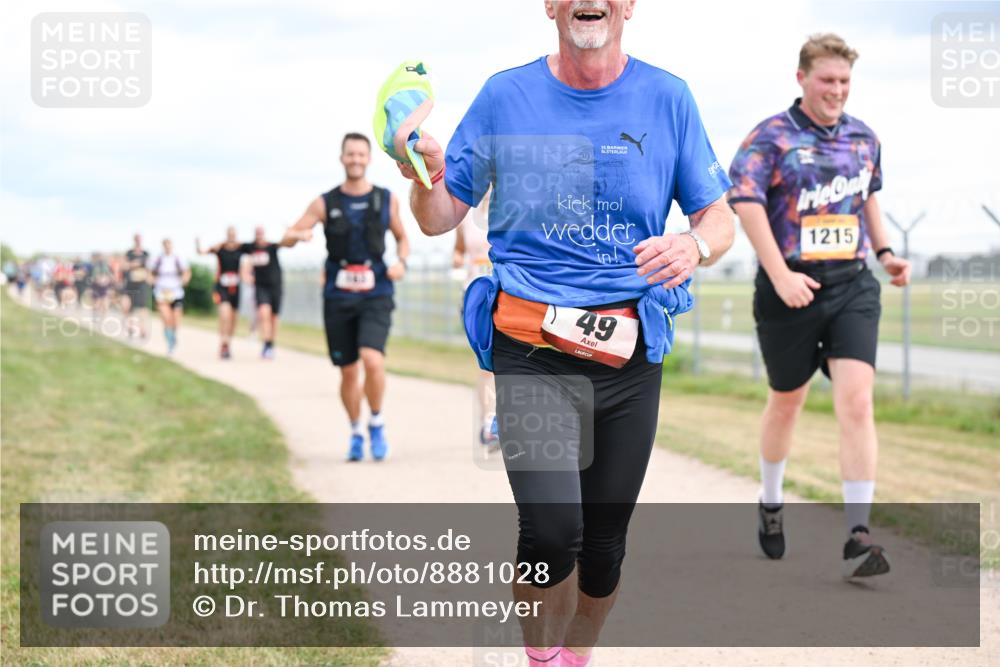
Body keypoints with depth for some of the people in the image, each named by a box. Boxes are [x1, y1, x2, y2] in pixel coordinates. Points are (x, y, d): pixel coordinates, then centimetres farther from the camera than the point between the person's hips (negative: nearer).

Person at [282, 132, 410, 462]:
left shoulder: (387, 200, 4)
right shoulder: (325, 203, 2)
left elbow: (402, 238, 18)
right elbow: (288, 237, 3)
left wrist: (401, 262, -3)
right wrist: (299, 235, -22)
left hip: (376, 297, -1)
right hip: (338, 298, 1)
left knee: (372, 360, -22)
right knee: (348, 372, 7)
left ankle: (377, 424, 0)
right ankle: (356, 434, 29)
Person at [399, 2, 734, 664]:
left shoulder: (667, 99, 3)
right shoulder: (506, 97, 2)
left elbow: (720, 218, 6)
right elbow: (440, 218, 7)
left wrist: (696, 246, -17)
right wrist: (425, 181, -16)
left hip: (629, 353, 2)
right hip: (531, 347, -2)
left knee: (604, 541, 10)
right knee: (551, 530, -20)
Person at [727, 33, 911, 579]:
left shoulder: (863, 138, 11)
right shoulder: (770, 137, -5)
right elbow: (746, 203, -16)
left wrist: (885, 252, 16)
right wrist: (780, 275, -24)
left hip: (853, 287, 3)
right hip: (791, 289, -3)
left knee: (856, 400, -13)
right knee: (786, 403, 13)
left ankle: (858, 537, -14)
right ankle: (770, 503, 38)